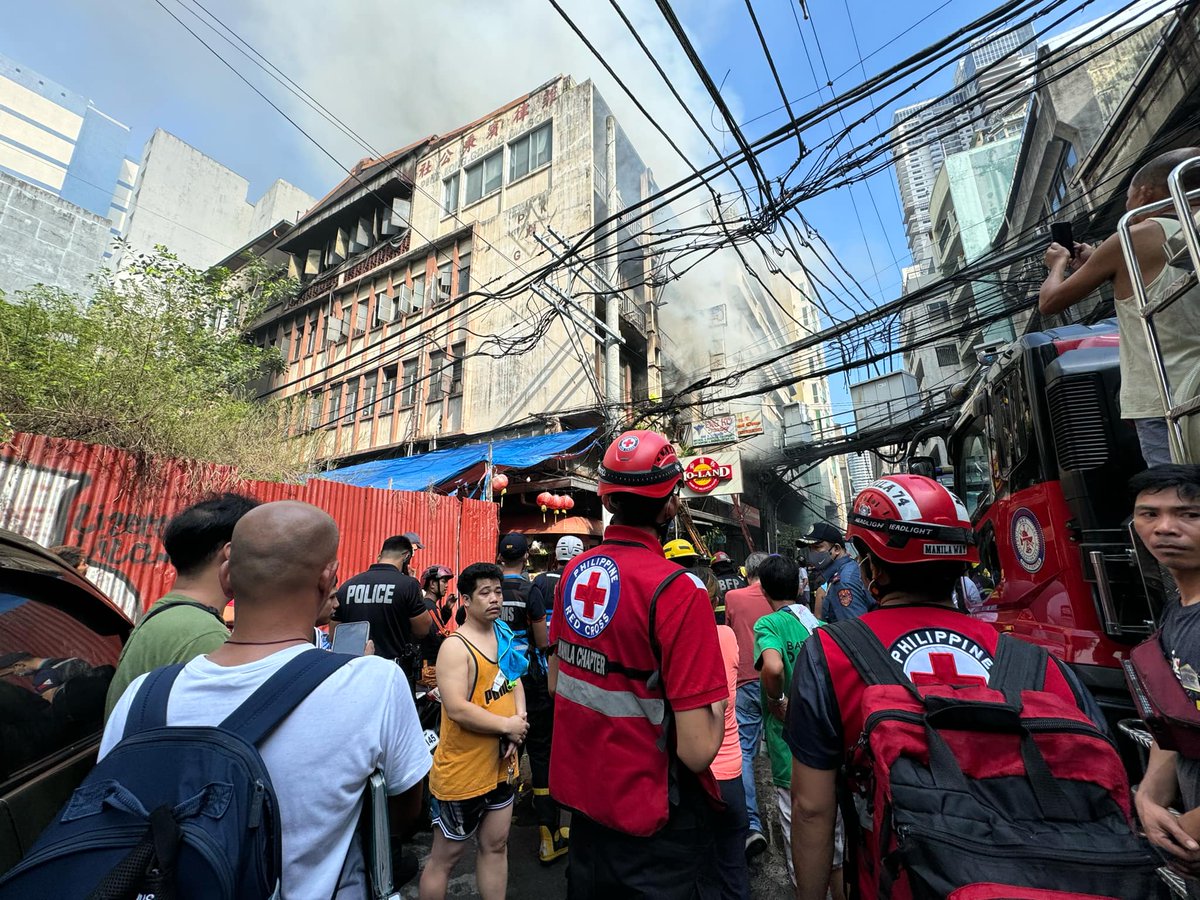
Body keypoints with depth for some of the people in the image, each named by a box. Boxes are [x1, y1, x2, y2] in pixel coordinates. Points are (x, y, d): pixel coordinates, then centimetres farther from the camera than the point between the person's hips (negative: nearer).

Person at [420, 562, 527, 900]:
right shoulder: (455, 647, -20)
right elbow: (456, 709, -27)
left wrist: (519, 719, -9)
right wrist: (507, 725, -20)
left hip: (501, 765, 7)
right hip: (463, 771, -7)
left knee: (496, 845, 20)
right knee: (446, 855, 13)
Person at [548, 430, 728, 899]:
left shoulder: (573, 571, -6)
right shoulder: (678, 589, -27)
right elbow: (697, 751, -25)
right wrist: (717, 702, -6)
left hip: (581, 797, 6)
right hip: (653, 824, -5)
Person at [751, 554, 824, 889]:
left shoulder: (769, 623, -17)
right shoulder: (821, 624, 0)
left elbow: (773, 666, -36)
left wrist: (778, 701, -19)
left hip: (792, 748, -6)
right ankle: (840, 890, 40)